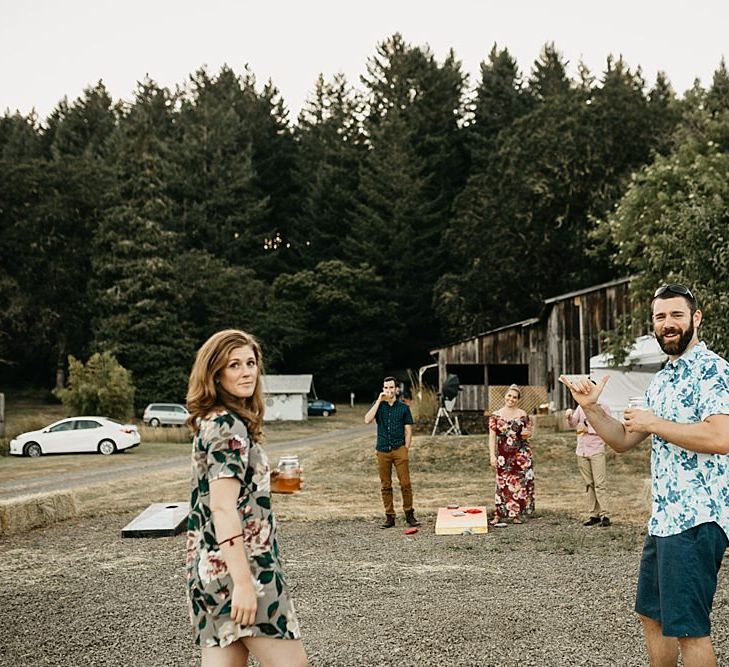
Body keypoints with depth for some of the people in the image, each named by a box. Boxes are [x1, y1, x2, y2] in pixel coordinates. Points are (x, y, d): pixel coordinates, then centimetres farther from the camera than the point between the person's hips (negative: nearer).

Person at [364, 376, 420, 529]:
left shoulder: (403, 407, 6)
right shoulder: (378, 405, 8)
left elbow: (408, 430, 6)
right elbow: (367, 420, -10)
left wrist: (406, 449, -3)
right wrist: (379, 400, -11)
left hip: (399, 449, -1)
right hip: (382, 451, 1)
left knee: (405, 484, -7)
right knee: (385, 486, 5)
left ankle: (409, 514, 2)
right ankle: (389, 517, 11)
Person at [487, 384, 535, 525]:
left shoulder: (523, 415, 5)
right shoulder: (496, 416, 2)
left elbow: (529, 433, 13)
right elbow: (492, 437, 0)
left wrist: (526, 433, -11)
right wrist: (492, 456, -6)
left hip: (521, 454, 1)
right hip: (503, 455, -1)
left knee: (520, 482, 1)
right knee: (503, 483, -2)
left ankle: (517, 514, 11)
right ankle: (499, 514, 2)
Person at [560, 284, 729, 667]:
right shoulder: (661, 380, 17)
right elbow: (622, 441, 19)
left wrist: (654, 424, -16)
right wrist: (590, 408, 3)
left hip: (697, 518, -9)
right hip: (663, 517, 10)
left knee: (688, 629, -3)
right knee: (652, 615, 19)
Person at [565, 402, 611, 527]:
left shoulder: (603, 408, -1)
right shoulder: (581, 407, 14)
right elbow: (573, 424, 7)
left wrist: (588, 429, -12)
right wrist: (569, 416, -13)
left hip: (597, 450, -5)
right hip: (582, 451, 5)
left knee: (600, 483, -11)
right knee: (589, 484, 6)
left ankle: (604, 515, -13)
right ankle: (594, 515, 9)